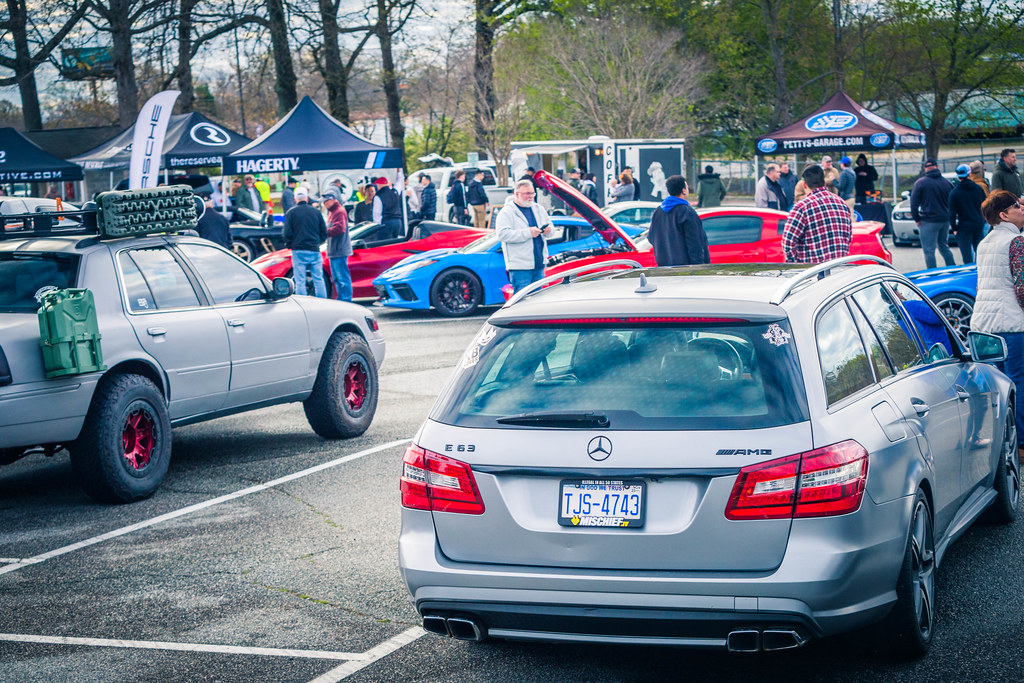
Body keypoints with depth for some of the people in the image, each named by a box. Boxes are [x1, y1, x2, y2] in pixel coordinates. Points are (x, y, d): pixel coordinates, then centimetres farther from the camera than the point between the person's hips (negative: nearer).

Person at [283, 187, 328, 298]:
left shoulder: (291, 213, -1)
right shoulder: (316, 212, 5)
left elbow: (286, 234, -5)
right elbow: (324, 233, 8)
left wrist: (290, 245, 12)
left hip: (298, 251, -2)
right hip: (314, 250, 2)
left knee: (300, 281, 1)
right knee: (318, 280, 6)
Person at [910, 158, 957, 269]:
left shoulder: (920, 183, -5)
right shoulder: (946, 182, 5)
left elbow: (914, 203, -8)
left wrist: (917, 219, -1)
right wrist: (948, 216, 16)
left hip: (929, 221, -5)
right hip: (945, 220, 5)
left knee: (929, 250, 0)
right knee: (944, 246, 19)